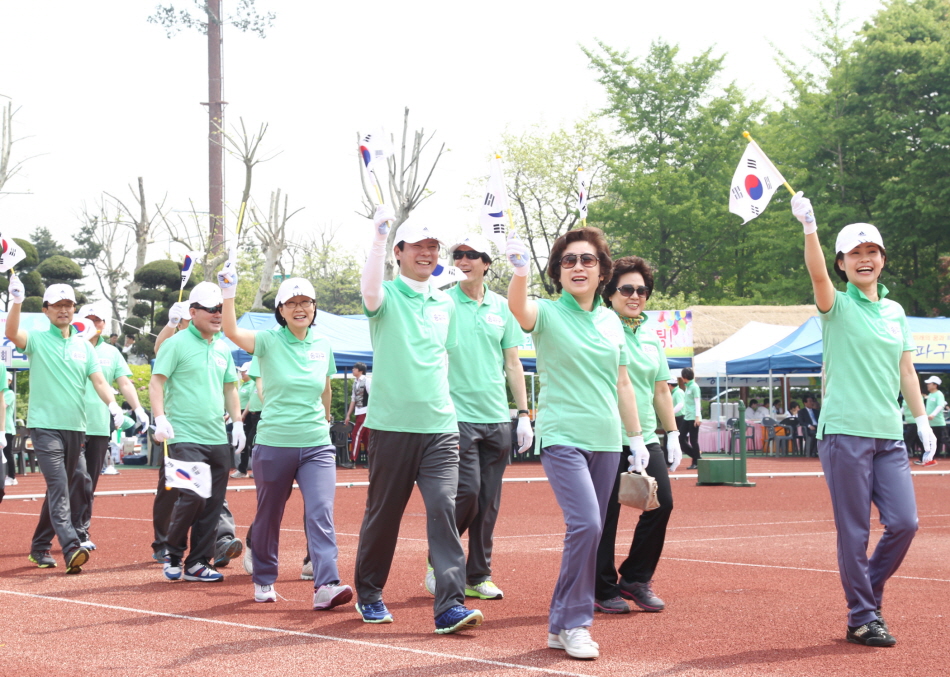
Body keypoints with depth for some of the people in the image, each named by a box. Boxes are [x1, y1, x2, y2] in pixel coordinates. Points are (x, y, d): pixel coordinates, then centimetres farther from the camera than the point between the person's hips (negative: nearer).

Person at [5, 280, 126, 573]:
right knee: (58, 486, -18)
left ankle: (40, 547, 24)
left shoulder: (84, 346, 13)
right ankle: (71, 548, -28)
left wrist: (112, 403, -15)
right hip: (45, 425, -5)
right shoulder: (37, 340, 1)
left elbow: (99, 380, 4)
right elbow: (12, 333, -20)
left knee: (60, 490, 11)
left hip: (76, 428, 5)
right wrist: (17, 302, -35)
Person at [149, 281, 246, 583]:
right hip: (186, 437, -6)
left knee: (213, 504, 5)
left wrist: (237, 422, 15)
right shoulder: (177, 343, -4)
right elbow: (156, 382, -8)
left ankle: (198, 562, 14)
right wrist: (160, 418, -21)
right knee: (193, 496, -15)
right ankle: (172, 555, 7)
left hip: (218, 438, 6)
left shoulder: (223, 348, 15)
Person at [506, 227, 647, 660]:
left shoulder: (611, 321, 11)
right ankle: (574, 622, -8)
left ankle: (561, 626, 17)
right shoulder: (548, 313, -3)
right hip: (562, 438, -5)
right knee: (586, 525, -20)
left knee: (588, 533, 6)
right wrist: (520, 272, -48)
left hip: (606, 442, 5)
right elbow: (518, 307, -28)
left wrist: (636, 438, 16)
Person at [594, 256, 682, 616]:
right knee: (606, 513, -2)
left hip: (646, 438, 6)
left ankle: (636, 578, 15)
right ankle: (603, 590, 11)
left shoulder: (651, 335, 15)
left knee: (662, 502, -2)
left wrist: (673, 434, 17)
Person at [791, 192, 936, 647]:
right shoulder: (837, 306, -1)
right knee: (855, 531, -3)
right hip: (844, 433, -5)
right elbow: (817, 274, -22)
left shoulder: (895, 311, 15)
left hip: (889, 434, 5)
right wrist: (809, 227, -37)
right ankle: (861, 618, 7)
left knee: (905, 522, 0)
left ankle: (869, 595, 21)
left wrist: (922, 419, 12)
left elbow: (906, 370, 19)